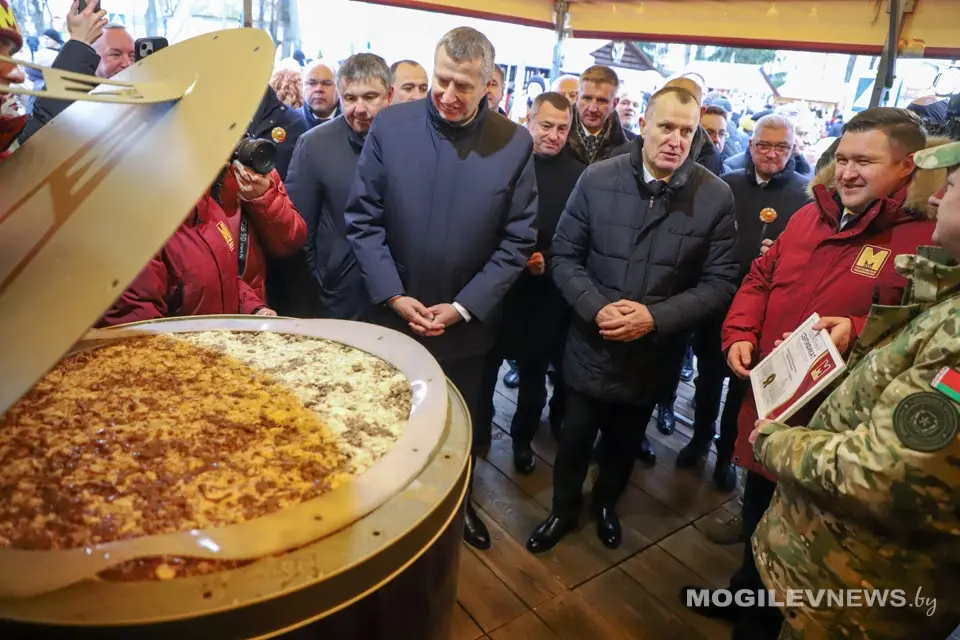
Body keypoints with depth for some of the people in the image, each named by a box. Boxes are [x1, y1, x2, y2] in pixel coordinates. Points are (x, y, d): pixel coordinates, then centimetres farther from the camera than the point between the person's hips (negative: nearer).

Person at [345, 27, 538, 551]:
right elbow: (363, 219, -6)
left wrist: (463, 307, -13)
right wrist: (392, 296, -14)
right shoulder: (389, 127, -8)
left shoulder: (515, 145, -9)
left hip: (467, 324, 0)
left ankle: (458, 502, 47)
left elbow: (517, 242, -7)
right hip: (393, 315, 0)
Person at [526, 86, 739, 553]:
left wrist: (656, 317, -21)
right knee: (575, 439, 16)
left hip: (655, 352, 1)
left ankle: (606, 503, 52)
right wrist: (596, 307, -23)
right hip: (591, 346, 0)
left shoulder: (716, 196, -10)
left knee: (626, 442, 23)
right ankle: (564, 509, 44)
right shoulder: (597, 179, -9)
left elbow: (720, 282, -9)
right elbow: (565, 257, -6)